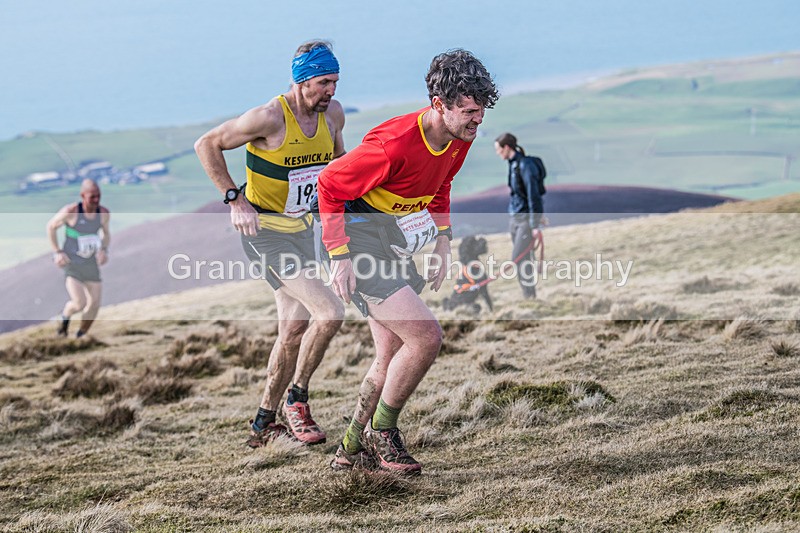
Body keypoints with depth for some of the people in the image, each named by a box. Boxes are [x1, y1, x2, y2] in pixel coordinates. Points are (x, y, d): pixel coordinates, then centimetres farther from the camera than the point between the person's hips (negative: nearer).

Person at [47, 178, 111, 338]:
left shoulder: (104, 213, -8)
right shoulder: (71, 211, -21)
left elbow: (106, 234, 13)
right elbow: (51, 226, -4)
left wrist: (104, 250, -6)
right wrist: (57, 252, -10)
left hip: (91, 263, 5)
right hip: (71, 264, -5)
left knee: (94, 304, 4)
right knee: (79, 304, -19)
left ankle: (81, 335, 31)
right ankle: (65, 315, 18)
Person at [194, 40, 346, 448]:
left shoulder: (333, 113, -1)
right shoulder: (269, 117, -21)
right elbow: (207, 145, -12)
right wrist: (235, 200, -15)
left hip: (302, 230, 7)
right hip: (264, 230, -7)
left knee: (295, 329, 9)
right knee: (329, 312, -20)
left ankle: (264, 422, 22)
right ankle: (296, 399, -3)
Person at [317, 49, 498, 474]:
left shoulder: (460, 139, -3)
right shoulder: (394, 144, -29)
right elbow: (330, 186, -18)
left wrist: (442, 242, 9)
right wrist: (340, 258, -20)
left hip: (396, 247, 9)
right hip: (359, 241, -9)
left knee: (394, 359, 11)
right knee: (426, 336, -18)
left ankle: (352, 450, 25)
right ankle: (381, 432, 1)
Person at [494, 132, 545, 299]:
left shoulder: (525, 165, -17)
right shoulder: (513, 164, 11)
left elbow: (533, 194, -19)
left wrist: (535, 224, -19)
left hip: (527, 217, -9)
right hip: (516, 217, 9)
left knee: (518, 258, -13)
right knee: (524, 259, 8)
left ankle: (530, 297, -9)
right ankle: (528, 296, 12)